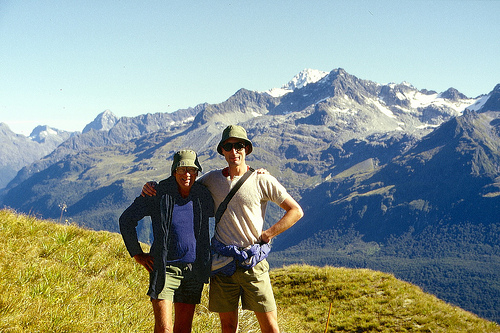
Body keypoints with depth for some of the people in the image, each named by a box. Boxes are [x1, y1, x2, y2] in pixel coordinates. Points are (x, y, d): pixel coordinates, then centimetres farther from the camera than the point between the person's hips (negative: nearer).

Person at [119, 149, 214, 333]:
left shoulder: (203, 196, 4)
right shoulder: (158, 194, -6)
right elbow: (126, 219, 1)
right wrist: (137, 254, 1)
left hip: (193, 270, 3)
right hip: (165, 268, -3)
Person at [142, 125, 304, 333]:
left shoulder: (262, 180, -1)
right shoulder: (212, 179, 9)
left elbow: (296, 211, 2)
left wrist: (266, 235, -7)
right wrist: (153, 187, 7)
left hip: (253, 263, -3)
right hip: (222, 263, 3)